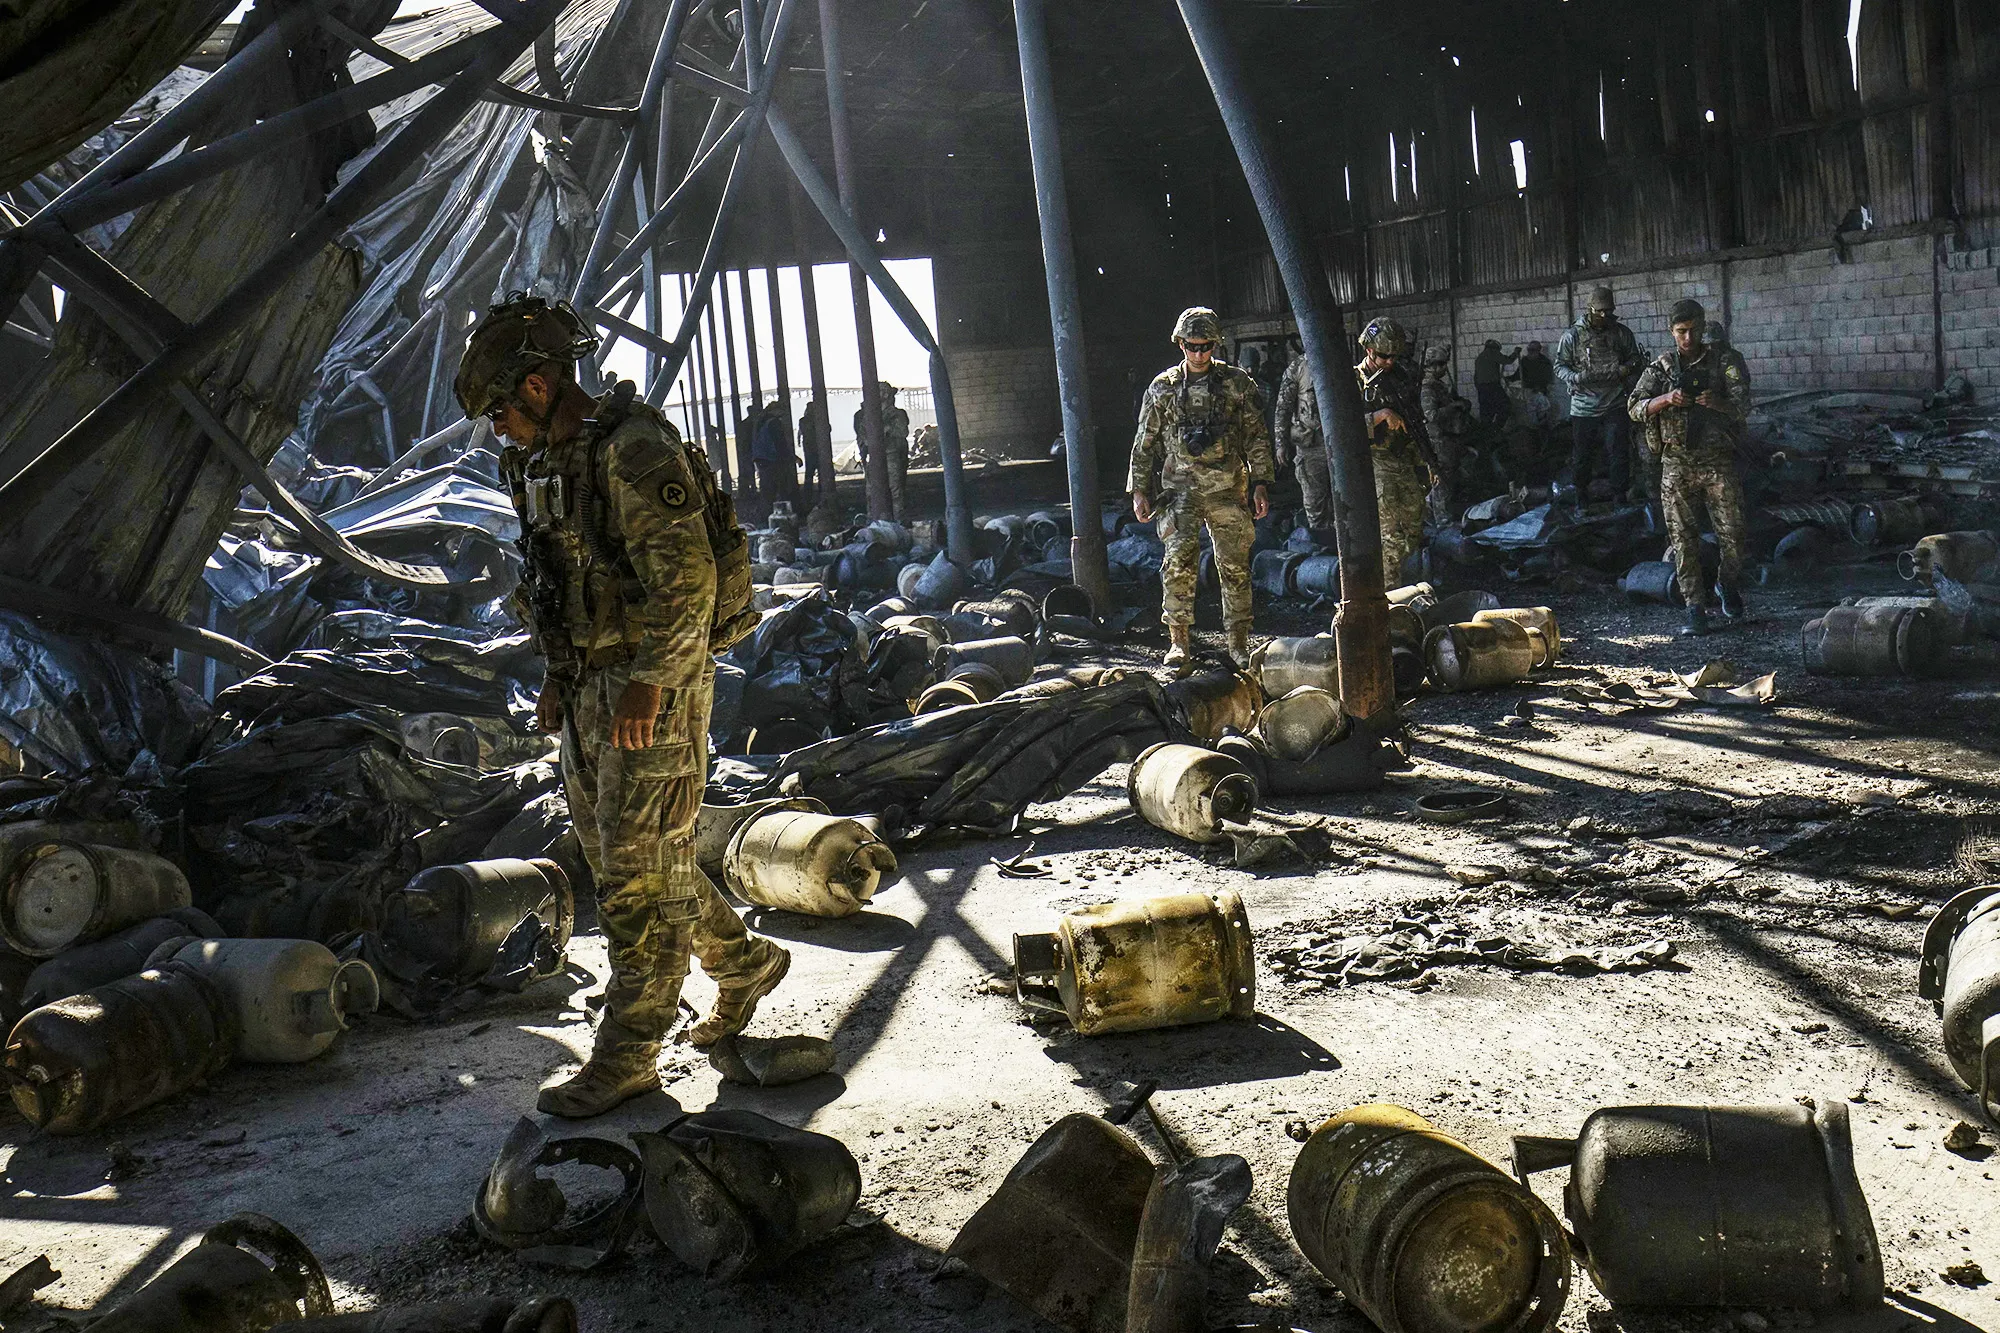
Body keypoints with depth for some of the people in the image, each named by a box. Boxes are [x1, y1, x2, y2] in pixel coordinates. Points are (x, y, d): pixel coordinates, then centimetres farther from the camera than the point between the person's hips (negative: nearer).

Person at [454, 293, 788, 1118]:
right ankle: (743, 964, 33)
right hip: (589, 690, 10)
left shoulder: (633, 448, -17)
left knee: (639, 870, -3)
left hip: (654, 689, -10)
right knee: (612, 858, 16)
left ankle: (627, 1056, 6)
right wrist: (558, 675, 19)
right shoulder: (549, 462, 13)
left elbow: (687, 575, -23)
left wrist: (649, 679, -26)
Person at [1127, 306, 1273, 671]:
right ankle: (1179, 641, -11)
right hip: (1180, 488, -1)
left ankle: (1239, 644, 14)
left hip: (1229, 490, 1)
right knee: (1178, 560, -17)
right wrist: (1139, 490, 6)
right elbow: (1145, 443, 11)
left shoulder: (1238, 384, 5)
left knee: (1235, 567, 3)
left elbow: (1256, 438, 7)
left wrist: (1261, 484, 0)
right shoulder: (1163, 388, 6)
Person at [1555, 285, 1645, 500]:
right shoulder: (1573, 336, 0)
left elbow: (1636, 360, 11)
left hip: (1615, 406, 1)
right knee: (1581, 454, 7)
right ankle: (1580, 496, 23)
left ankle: (1620, 497, 8)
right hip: (1583, 407, 0)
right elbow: (1560, 365, 3)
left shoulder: (1622, 333, 5)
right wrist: (1576, 377, -17)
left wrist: (1626, 368, -13)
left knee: (1618, 453, -1)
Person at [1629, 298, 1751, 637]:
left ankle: (1728, 585, 29)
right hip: (1676, 466, 1)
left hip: (1719, 463, -1)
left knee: (1732, 534, 0)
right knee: (1684, 540, 0)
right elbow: (1635, 408, -3)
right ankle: (1696, 609, 6)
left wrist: (1717, 402, -31)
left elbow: (1743, 405, -9)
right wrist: (1666, 399, -22)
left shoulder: (1726, 363, 3)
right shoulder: (1661, 368, 7)